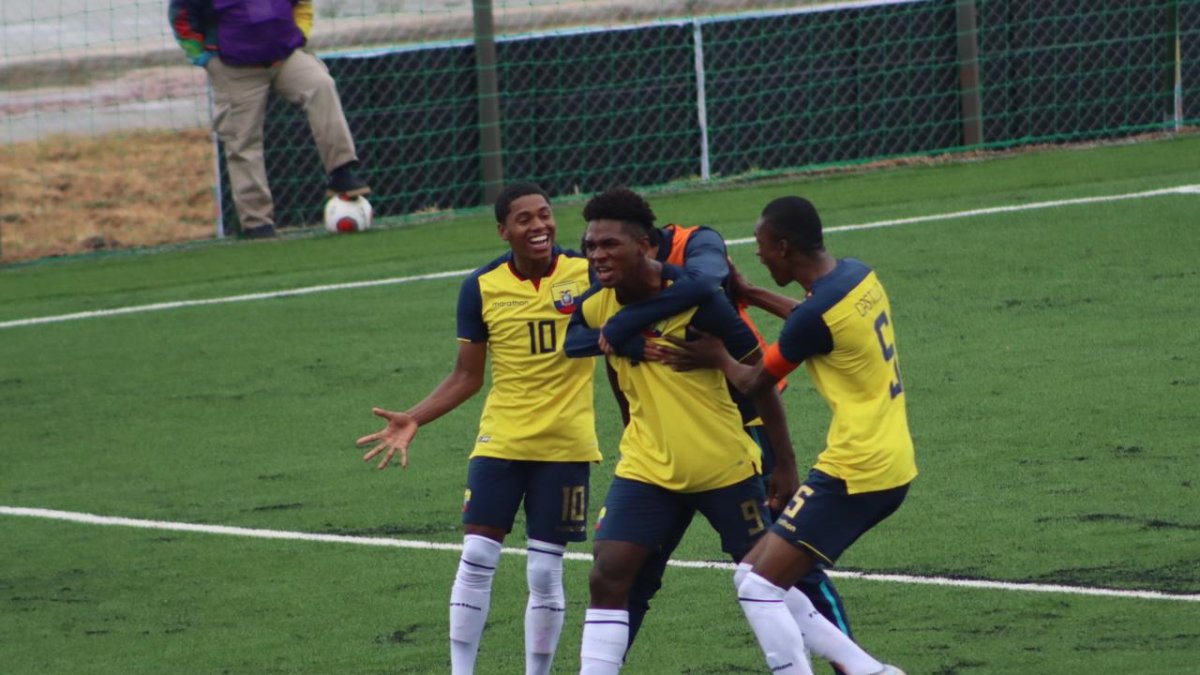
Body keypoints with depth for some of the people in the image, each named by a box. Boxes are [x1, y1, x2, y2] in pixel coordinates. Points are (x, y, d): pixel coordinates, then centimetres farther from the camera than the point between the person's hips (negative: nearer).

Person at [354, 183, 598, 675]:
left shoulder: (588, 272, -6)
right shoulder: (482, 287, -3)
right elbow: (467, 377, 4)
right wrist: (414, 420, -8)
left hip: (566, 445, -1)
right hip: (500, 442, 1)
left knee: (545, 572, 2)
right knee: (476, 559, -5)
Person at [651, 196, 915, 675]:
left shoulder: (816, 316, -19)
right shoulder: (859, 275, 6)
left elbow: (757, 382, -2)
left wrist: (718, 357, 17)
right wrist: (748, 294, 30)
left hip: (855, 473, -9)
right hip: (892, 466, 9)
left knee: (758, 585, -6)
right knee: (759, 577, 13)